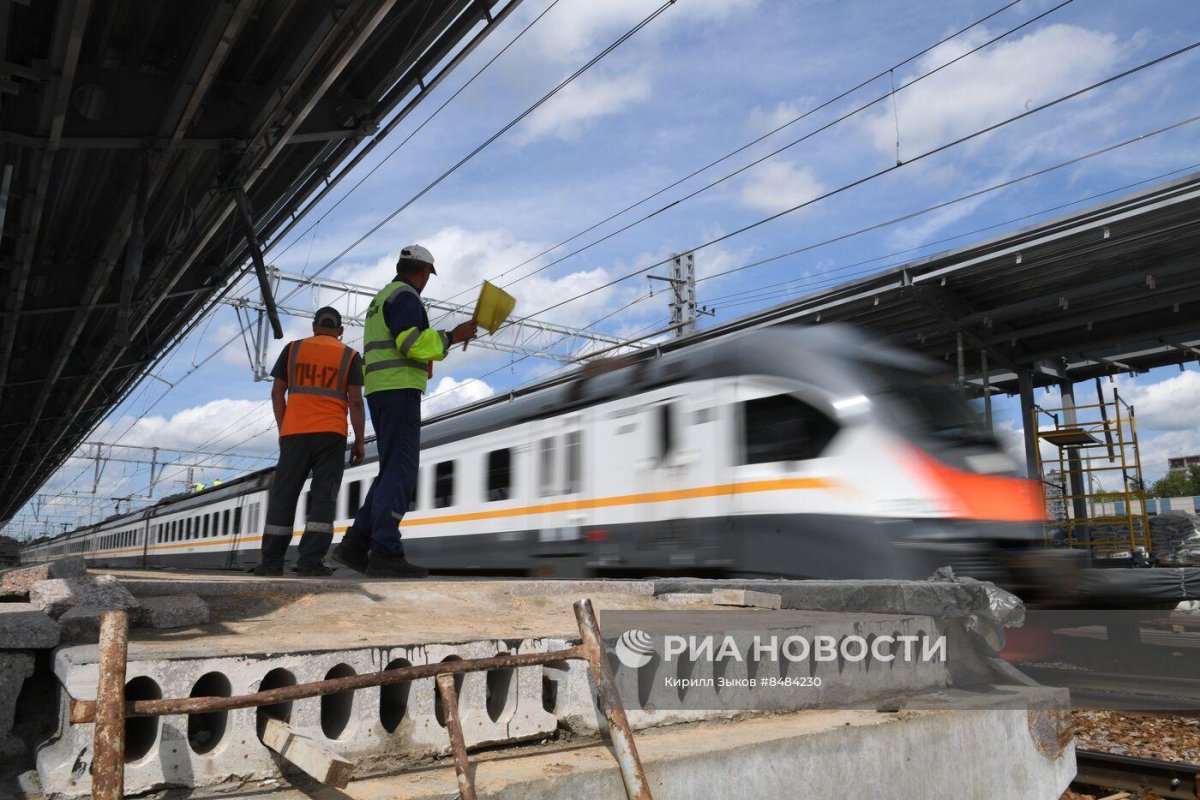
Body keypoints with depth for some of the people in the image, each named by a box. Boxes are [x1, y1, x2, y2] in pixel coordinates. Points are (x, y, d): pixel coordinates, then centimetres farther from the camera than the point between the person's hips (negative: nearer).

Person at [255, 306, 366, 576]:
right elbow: (355, 402, -2)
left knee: (283, 495, 6)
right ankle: (311, 561, -10)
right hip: (331, 434, -1)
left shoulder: (293, 349, 12)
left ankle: (272, 561, 3)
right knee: (323, 498, -2)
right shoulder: (350, 356, 7)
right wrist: (359, 441, 1)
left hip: (294, 433, 1)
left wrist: (283, 430, 14)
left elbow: (277, 393, 7)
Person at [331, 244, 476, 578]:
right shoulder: (405, 296, -5)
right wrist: (451, 337, -10)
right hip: (399, 390, -10)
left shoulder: (380, 300, 27)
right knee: (400, 471, -13)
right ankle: (386, 553, -18)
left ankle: (356, 544, 2)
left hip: (379, 393, 10)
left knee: (394, 472, 8)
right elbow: (412, 343, -20)